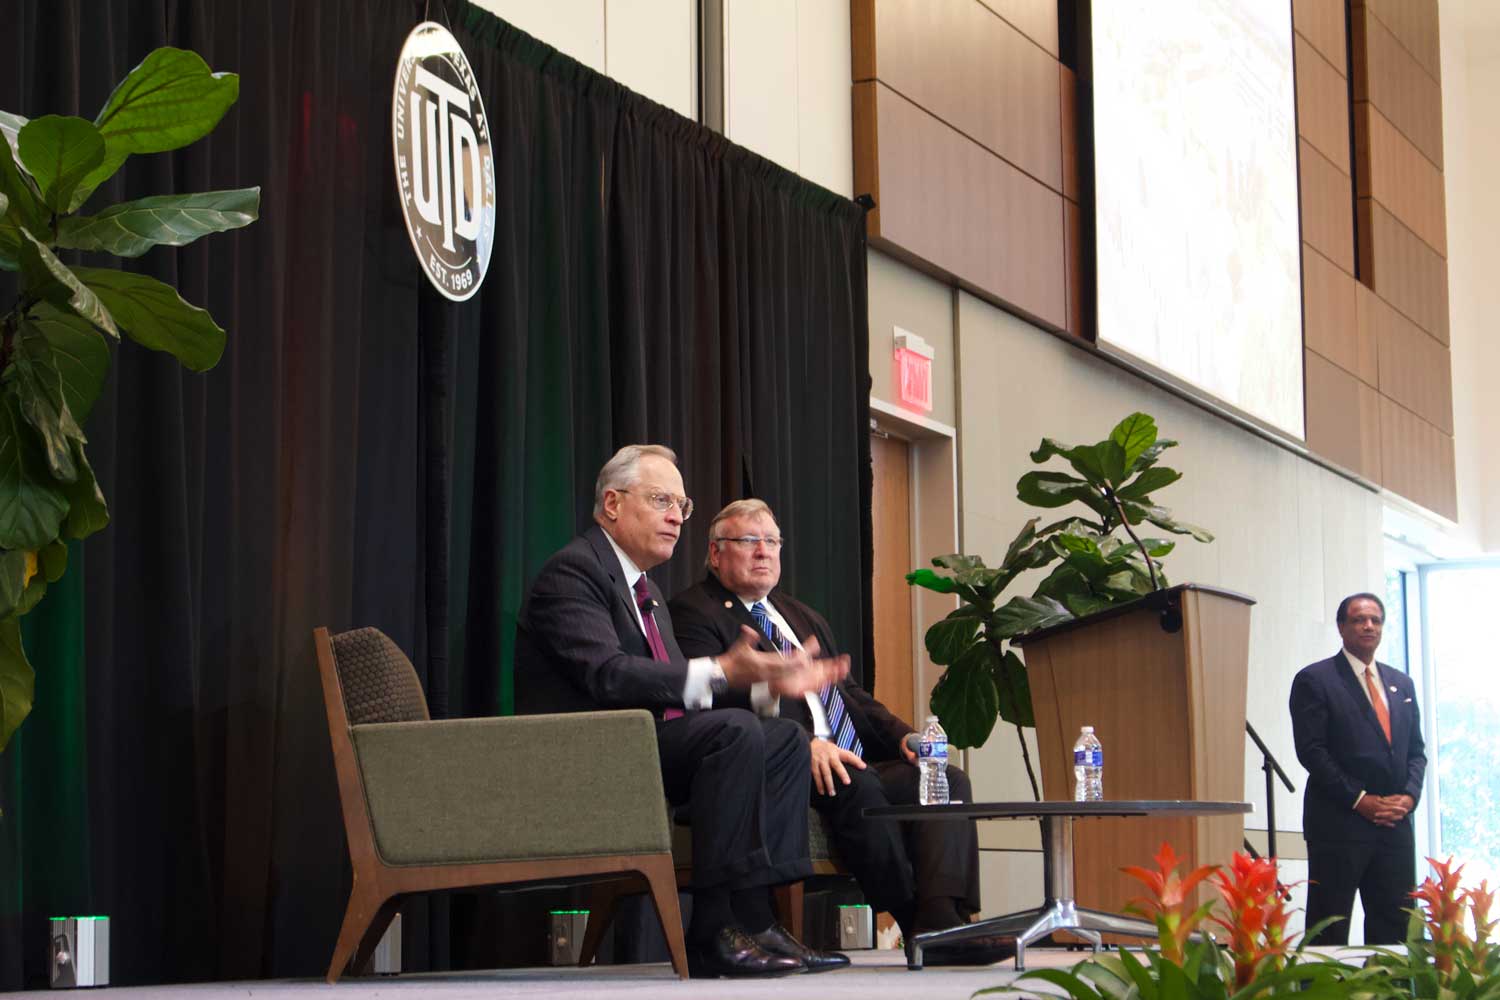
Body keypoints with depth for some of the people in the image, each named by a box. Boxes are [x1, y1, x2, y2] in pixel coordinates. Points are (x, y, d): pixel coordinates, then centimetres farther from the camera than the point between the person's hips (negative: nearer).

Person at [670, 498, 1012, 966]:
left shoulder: (804, 617, 30)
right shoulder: (695, 612, 2)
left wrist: (902, 735, 5)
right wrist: (805, 744, -26)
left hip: (854, 767, 8)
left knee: (948, 780, -14)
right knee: (855, 783, -35)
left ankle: (941, 920, -33)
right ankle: (916, 923, -25)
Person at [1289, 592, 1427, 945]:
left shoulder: (1401, 684, 18)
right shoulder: (1314, 679, 0)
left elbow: (1416, 750, 19)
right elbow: (1311, 751, -8)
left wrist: (1409, 796, 0)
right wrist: (1359, 799, -13)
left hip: (1396, 823, 6)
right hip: (1339, 823, -6)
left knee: (1393, 926, 4)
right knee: (1330, 929, -5)